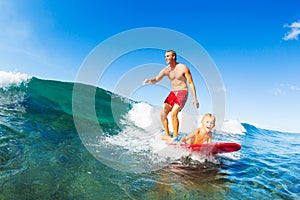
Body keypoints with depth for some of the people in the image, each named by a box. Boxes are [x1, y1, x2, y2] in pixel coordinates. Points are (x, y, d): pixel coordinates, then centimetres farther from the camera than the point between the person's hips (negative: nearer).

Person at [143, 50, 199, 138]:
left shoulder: (183, 68, -7)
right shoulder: (166, 70, 6)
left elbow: (191, 83, -5)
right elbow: (156, 80, 0)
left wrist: (195, 98, -9)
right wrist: (149, 80, -24)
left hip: (182, 93, -6)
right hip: (172, 93, 6)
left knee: (173, 114, -22)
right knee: (163, 114, -4)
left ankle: (175, 137, -10)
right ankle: (167, 136, 9)